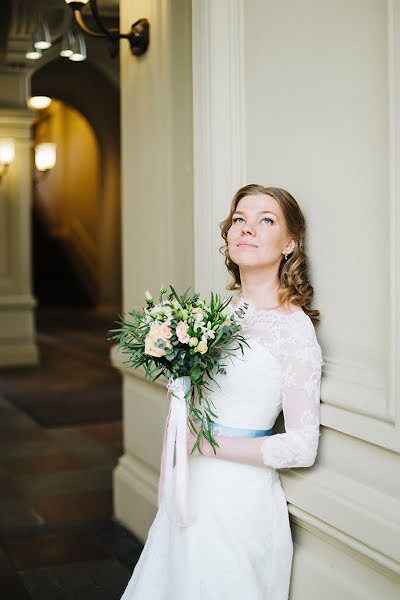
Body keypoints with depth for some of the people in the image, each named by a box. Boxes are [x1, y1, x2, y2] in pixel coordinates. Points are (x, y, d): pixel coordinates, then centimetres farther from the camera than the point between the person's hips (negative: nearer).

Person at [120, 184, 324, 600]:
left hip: (239, 495, -7)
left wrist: (205, 443, -17)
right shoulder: (222, 310, 5)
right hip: (193, 487, 7)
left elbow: (302, 447, -18)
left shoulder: (294, 327, -16)